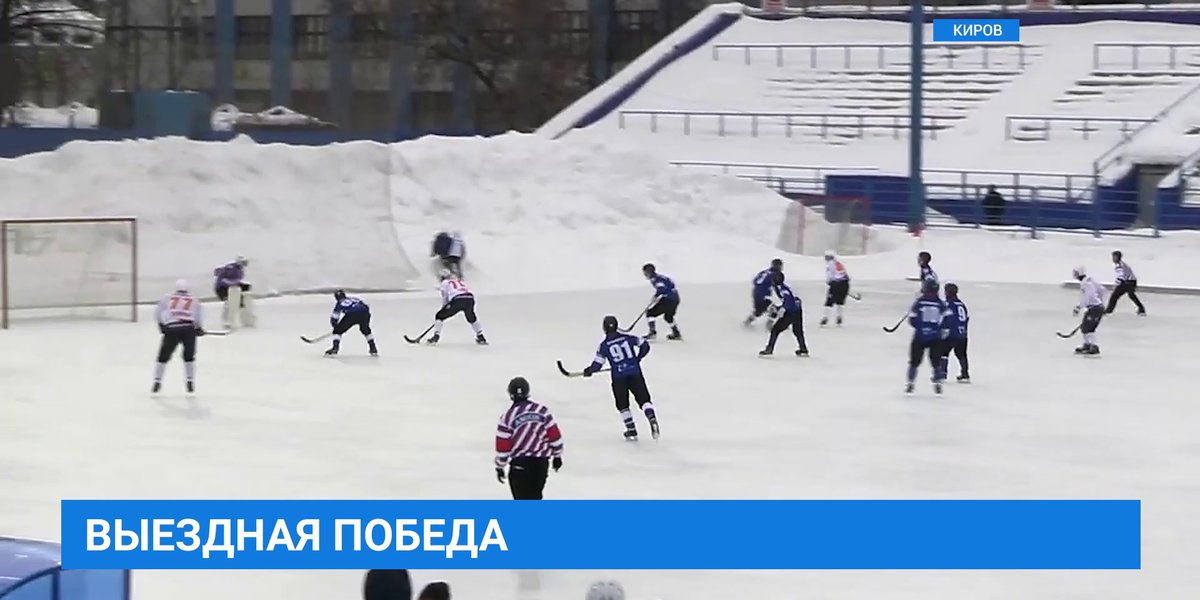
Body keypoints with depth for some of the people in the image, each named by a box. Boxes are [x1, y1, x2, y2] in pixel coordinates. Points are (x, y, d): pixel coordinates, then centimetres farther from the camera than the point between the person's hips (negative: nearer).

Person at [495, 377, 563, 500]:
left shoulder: (508, 417, -11)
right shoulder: (542, 411, -3)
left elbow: (503, 447, -8)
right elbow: (555, 436, 1)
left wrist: (499, 467, 5)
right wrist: (557, 456, 15)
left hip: (520, 464, -4)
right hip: (541, 462, 4)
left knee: (523, 499, 3)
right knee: (535, 498, 20)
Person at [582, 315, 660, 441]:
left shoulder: (604, 346, 0)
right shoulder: (628, 338, 6)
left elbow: (597, 364, 2)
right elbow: (645, 346, 8)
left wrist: (588, 371, 23)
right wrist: (637, 359, 23)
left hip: (618, 377, -1)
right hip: (635, 373, 1)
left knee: (622, 404, 15)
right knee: (643, 398, 3)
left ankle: (631, 430, 11)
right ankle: (652, 419, -21)